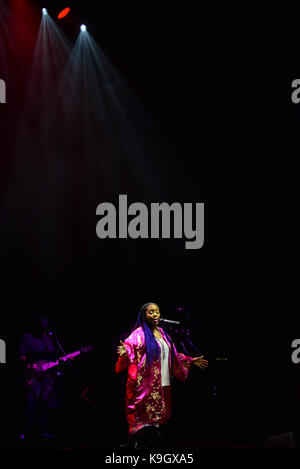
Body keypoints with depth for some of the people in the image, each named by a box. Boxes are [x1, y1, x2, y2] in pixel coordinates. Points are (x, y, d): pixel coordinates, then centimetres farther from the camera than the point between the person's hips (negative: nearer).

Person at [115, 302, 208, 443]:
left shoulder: (161, 333, 17)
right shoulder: (139, 334, -4)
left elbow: (173, 356, 26)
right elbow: (129, 346, -19)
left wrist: (190, 361, 28)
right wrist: (124, 352, -41)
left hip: (162, 384, 7)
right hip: (145, 384, -7)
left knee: (156, 418, 7)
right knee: (143, 419, -9)